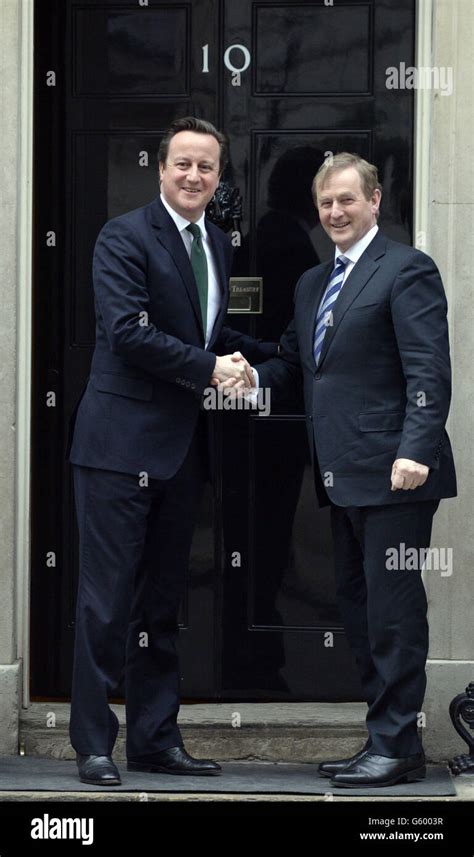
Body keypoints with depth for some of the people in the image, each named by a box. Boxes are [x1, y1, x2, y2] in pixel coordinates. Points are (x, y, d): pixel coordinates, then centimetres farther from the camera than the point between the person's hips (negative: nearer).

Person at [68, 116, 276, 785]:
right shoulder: (125, 237, -8)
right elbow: (127, 330, -18)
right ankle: (93, 744, 0)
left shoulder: (219, 246, 16)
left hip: (183, 449, 7)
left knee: (162, 603, 13)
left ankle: (156, 739, 19)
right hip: (123, 443, -7)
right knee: (108, 599, -5)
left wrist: (265, 354, 12)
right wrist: (209, 368, -16)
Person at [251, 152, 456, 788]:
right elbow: (294, 359, 25)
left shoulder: (407, 270, -6)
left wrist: (416, 451, -23)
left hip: (392, 473, -9)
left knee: (393, 608, -6)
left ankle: (397, 747, -2)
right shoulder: (313, 284, 20)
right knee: (358, 608, 11)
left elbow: (428, 371, -14)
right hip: (344, 477, 9)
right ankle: (386, 738, 17)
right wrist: (251, 376, 4)